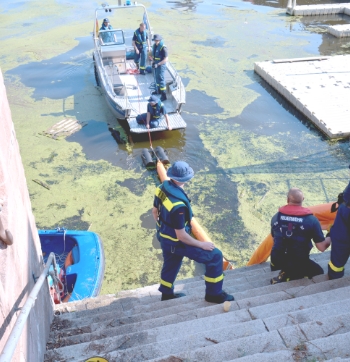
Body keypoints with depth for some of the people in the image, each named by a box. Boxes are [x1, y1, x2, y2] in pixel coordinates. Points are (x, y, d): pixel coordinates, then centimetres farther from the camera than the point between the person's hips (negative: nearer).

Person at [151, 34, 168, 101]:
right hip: (156, 64, 9)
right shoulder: (155, 45, 2)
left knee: (160, 79, -8)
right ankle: (158, 90, 40)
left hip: (161, 65, -8)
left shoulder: (163, 47, -23)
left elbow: (166, 59, -24)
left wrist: (158, 64, -26)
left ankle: (163, 95, -4)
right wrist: (153, 62, 9)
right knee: (157, 78, 21)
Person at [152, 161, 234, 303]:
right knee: (215, 256, 2)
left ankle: (167, 294, 54)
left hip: (164, 237, 8)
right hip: (176, 242, -8)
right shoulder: (178, 205, -37)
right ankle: (214, 294, 17)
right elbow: (181, 236, -28)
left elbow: (155, 211, 6)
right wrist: (201, 244, -14)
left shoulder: (163, 187, -11)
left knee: (171, 263, 32)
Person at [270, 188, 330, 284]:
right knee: (319, 272, 24)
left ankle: (285, 273, 8)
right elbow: (322, 247, -11)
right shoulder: (311, 220, -15)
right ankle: (287, 278, 1)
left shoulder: (276, 217, -3)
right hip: (298, 263, -5)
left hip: (277, 261, 5)